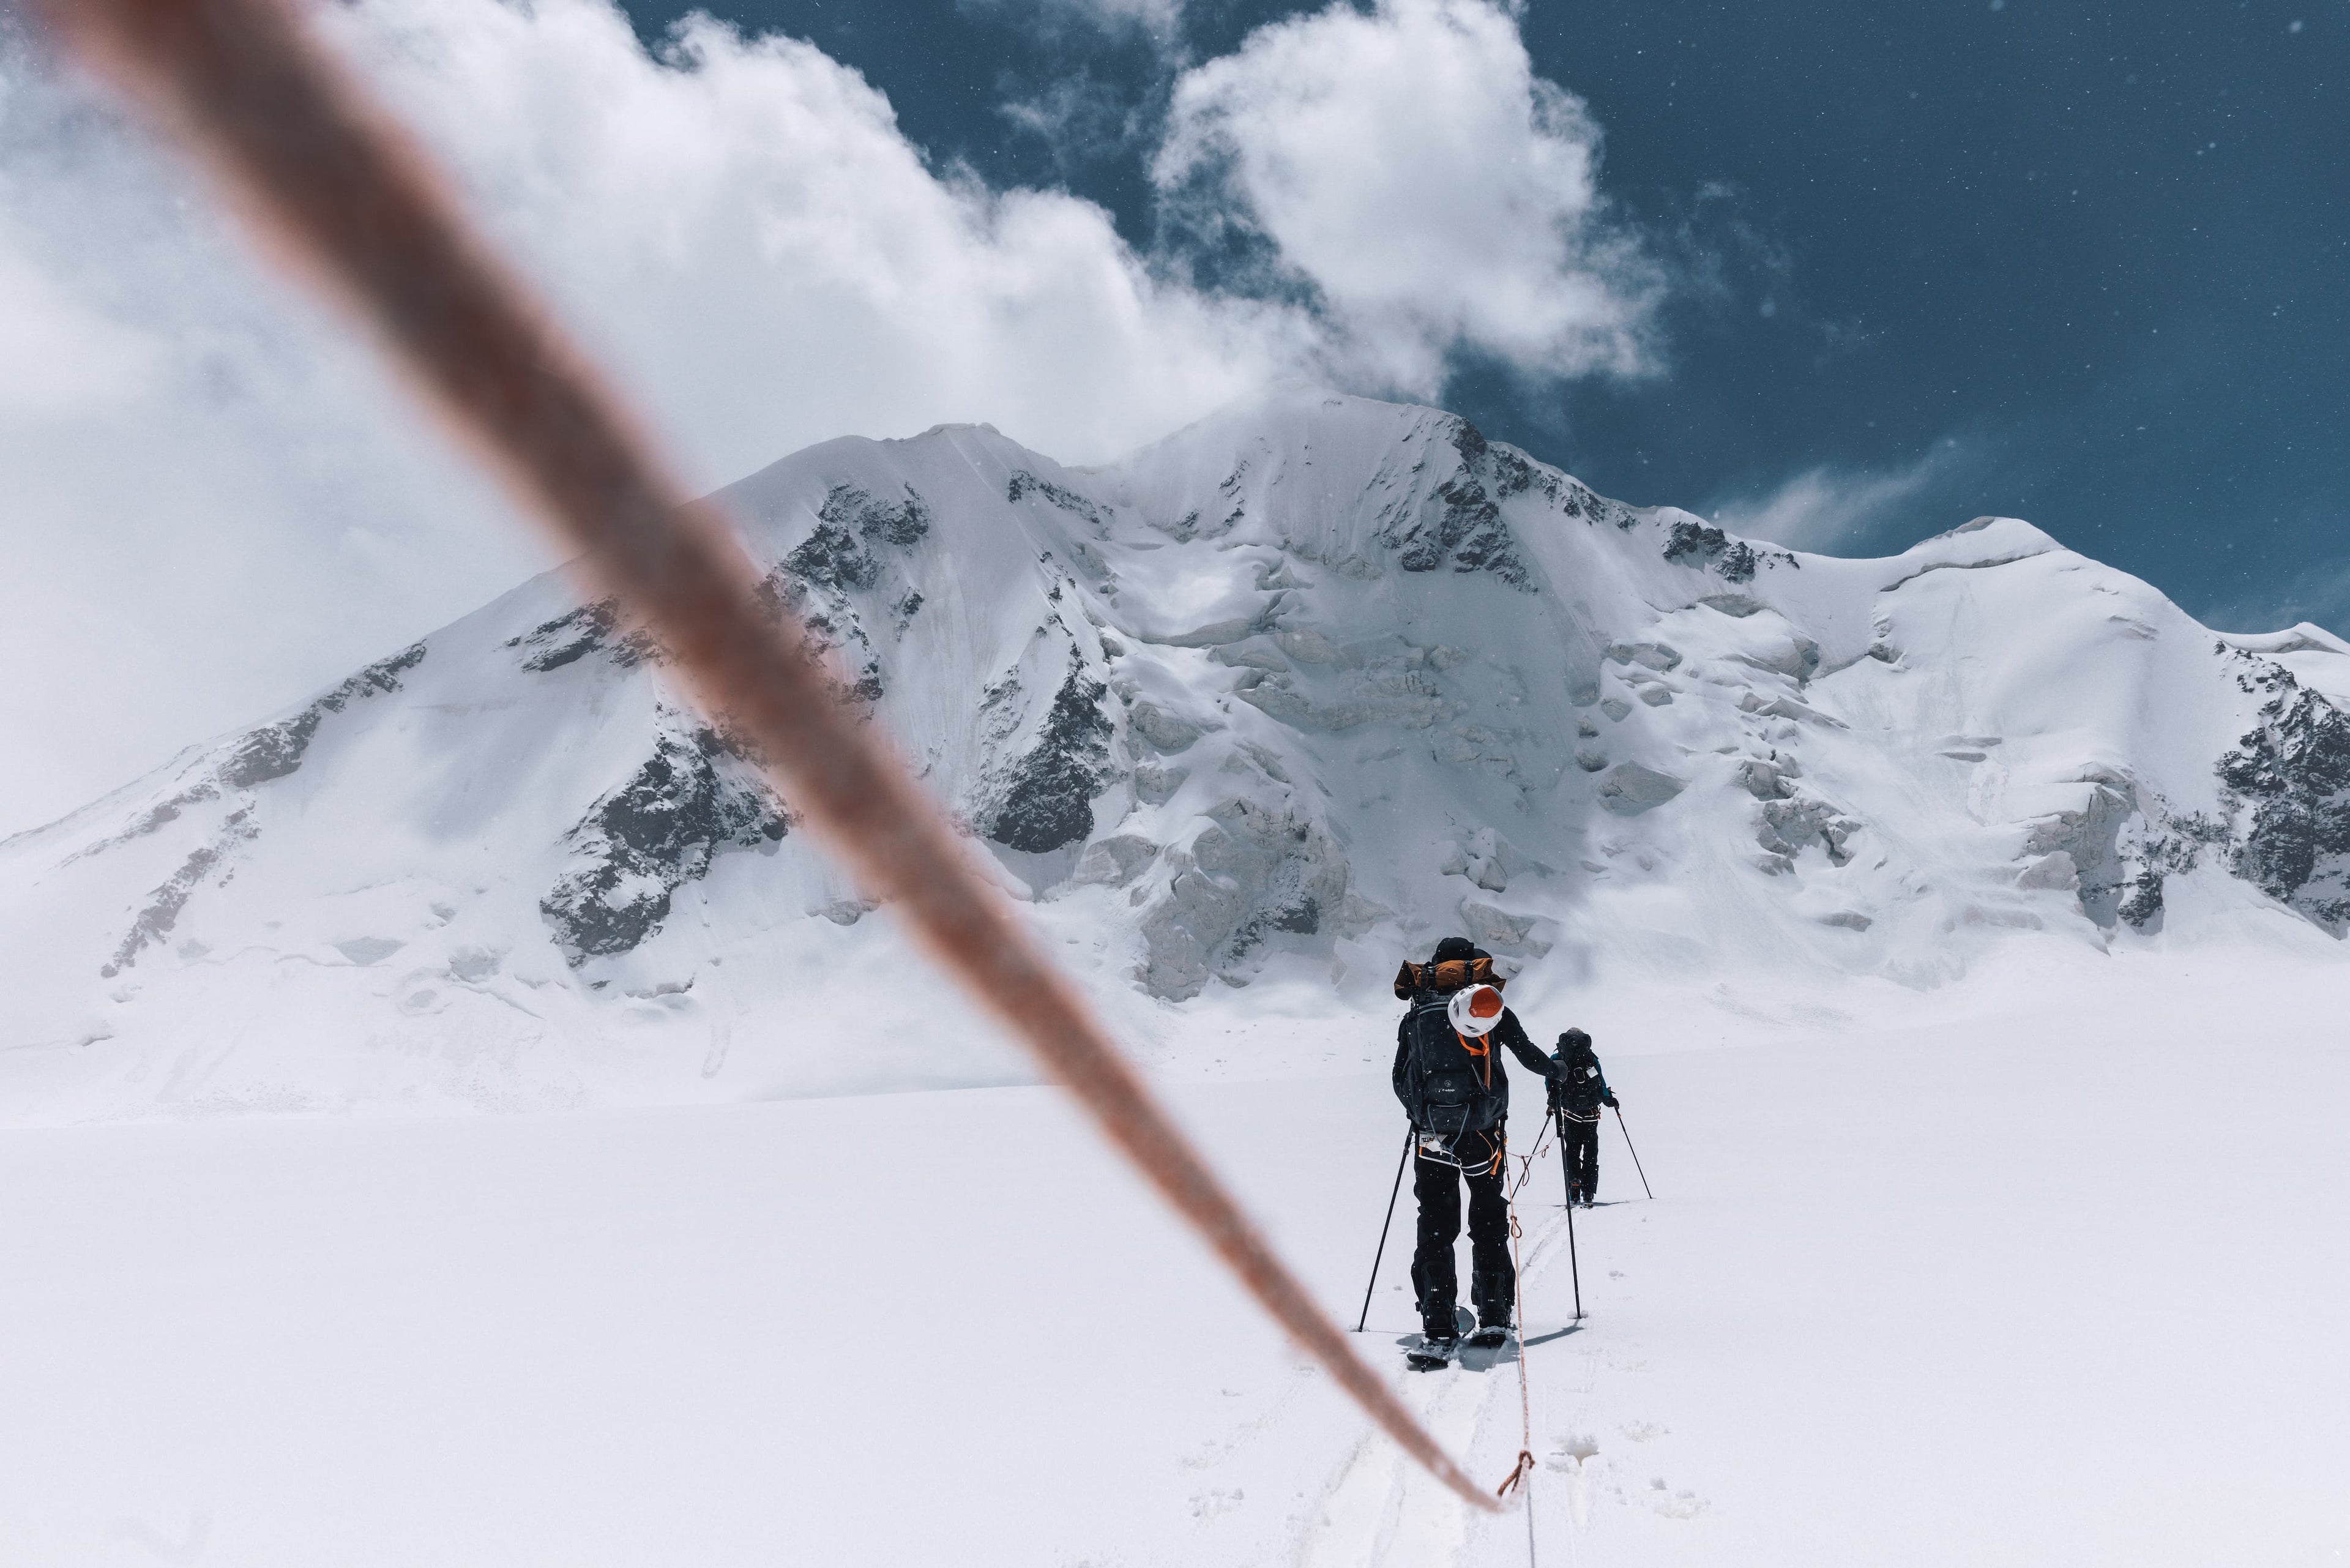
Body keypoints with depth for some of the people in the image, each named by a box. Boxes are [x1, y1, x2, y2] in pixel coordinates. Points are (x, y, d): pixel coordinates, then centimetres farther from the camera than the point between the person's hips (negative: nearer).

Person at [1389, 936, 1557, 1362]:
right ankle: (1494, 1319, 18)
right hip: (1482, 1132, -1)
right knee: (1489, 1223, 14)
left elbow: (1400, 1079, 12)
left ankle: (1439, 1333, -4)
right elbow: (1527, 1053, 1)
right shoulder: (1485, 999, 4)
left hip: (1431, 1135, 1)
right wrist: (1554, 1070, 23)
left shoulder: (1415, 1012, 10)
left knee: (1435, 1229, 3)